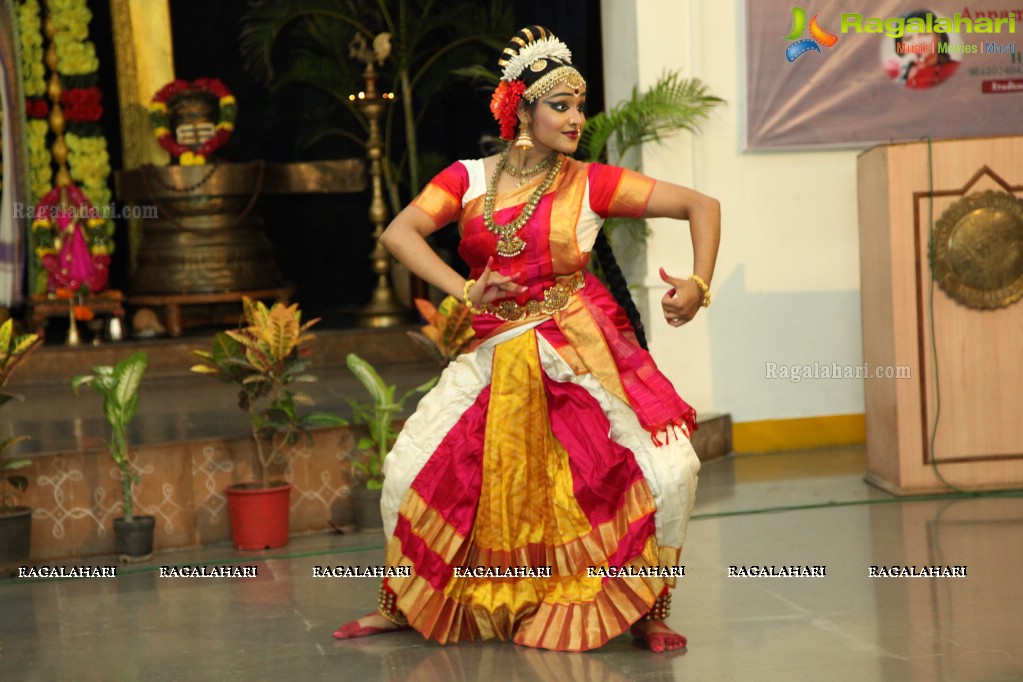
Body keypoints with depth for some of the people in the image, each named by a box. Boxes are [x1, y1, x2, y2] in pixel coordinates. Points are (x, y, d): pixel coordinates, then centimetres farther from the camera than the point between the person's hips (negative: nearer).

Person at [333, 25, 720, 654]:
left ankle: (645, 612, 1)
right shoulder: (471, 178, 2)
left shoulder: (589, 183, -4)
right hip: (500, 355, 2)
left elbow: (701, 206, -3)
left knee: (668, 469, -18)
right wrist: (466, 291, -18)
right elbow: (399, 233, -8)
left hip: (583, 352, -2)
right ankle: (405, 605, 24)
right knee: (412, 466, 2)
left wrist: (699, 285, -16)